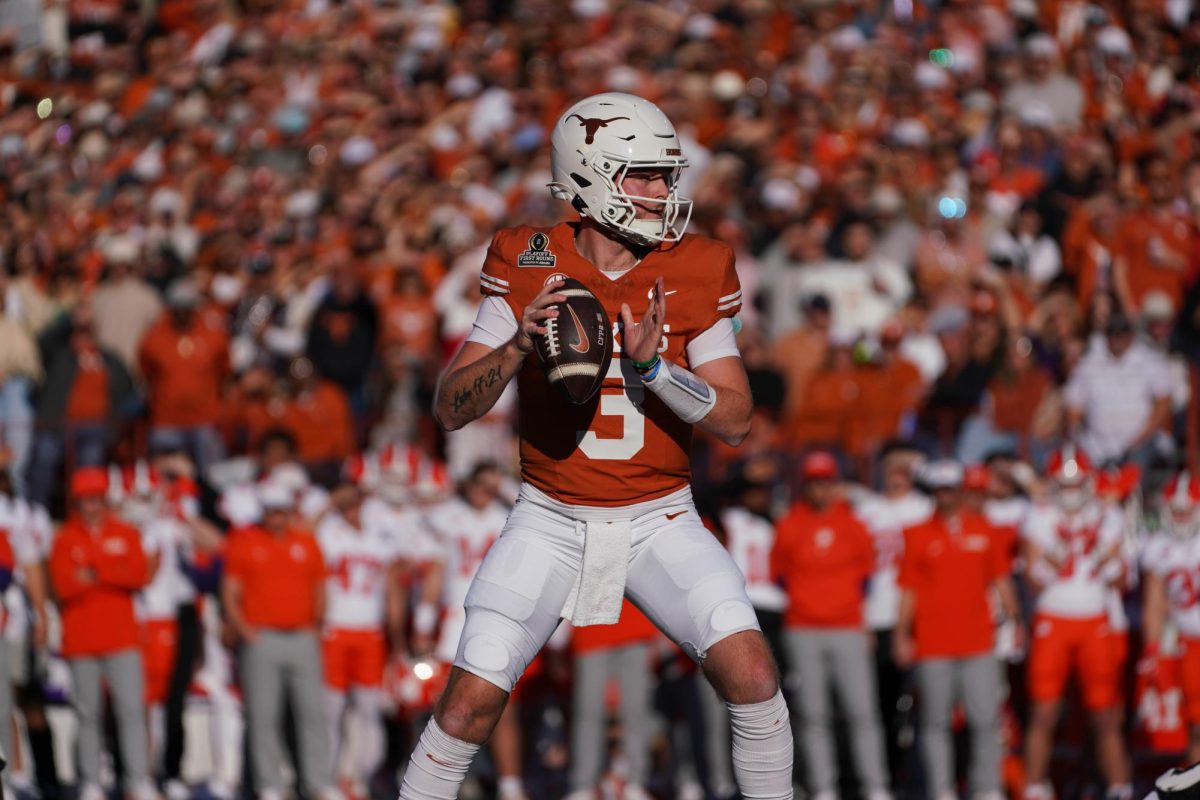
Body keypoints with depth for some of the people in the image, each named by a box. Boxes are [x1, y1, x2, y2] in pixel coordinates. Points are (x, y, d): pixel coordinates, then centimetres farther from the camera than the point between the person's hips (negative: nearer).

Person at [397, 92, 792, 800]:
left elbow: (735, 420, -7)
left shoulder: (696, 275, -5)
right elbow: (451, 410, -8)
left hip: (659, 521, 1)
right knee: (474, 698, -11)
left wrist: (654, 367, -24)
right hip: (552, 521, -1)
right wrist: (517, 348, -26)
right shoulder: (529, 267, -7)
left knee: (749, 667, -19)